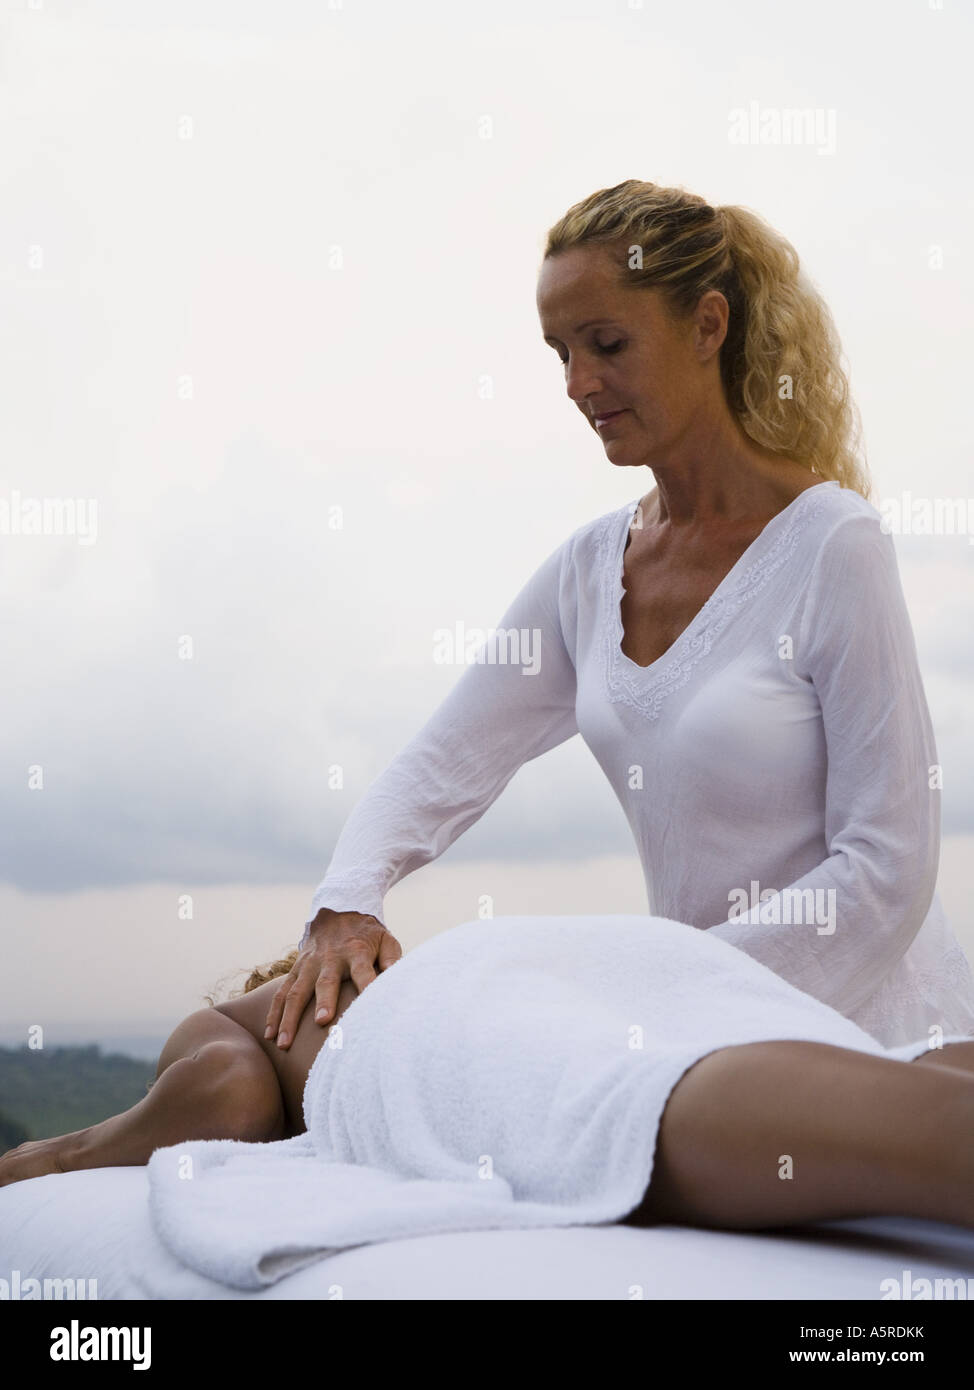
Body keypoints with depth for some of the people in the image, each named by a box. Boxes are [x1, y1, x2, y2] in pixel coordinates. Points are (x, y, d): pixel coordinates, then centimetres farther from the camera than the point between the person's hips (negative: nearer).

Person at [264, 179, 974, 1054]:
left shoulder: (832, 546, -13)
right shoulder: (589, 568, 6)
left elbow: (886, 871, -16)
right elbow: (441, 767, 7)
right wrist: (345, 906, -12)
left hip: (866, 1033, -5)